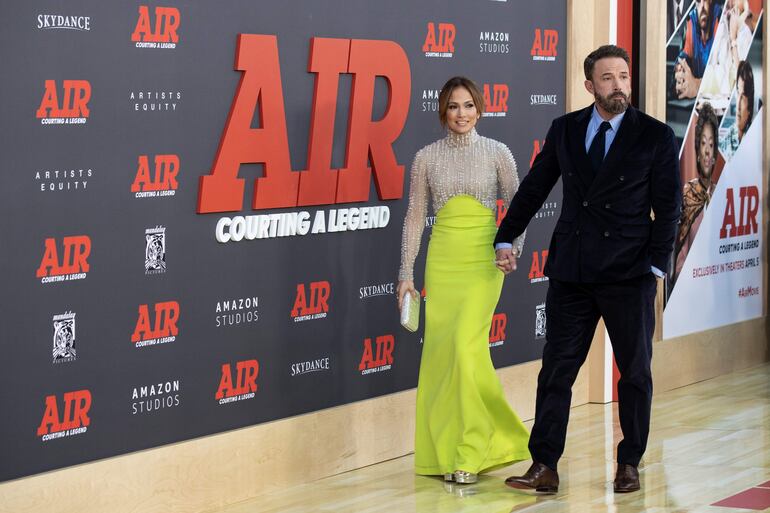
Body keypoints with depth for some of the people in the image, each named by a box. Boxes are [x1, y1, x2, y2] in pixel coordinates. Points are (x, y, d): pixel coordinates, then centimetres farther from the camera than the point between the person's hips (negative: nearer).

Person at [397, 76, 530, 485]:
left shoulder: (497, 153, 2)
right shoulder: (427, 157, 6)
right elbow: (415, 217, 7)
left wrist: (514, 248, -9)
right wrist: (406, 274, 3)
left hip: (482, 260, -2)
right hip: (442, 260, 2)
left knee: (466, 345, -14)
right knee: (440, 351, 0)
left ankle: (469, 452, -6)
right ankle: (446, 452, 11)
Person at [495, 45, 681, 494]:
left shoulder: (657, 136, -2)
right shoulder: (565, 129, 6)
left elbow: (668, 207, -2)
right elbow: (534, 187, 12)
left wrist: (656, 266, -7)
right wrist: (506, 240, 6)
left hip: (629, 274, -2)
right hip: (572, 272, 2)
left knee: (636, 372, 7)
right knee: (556, 370, 0)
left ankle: (630, 464, 20)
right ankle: (545, 468, 3)